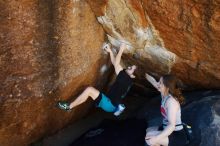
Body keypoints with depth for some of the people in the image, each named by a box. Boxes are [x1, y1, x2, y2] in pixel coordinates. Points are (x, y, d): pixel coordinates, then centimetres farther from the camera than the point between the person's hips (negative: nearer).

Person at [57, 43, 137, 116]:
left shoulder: (126, 78, -17)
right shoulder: (126, 79, 8)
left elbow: (116, 64, -13)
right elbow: (114, 63, 15)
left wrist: (121, 50, -4)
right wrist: (110, 51, 11)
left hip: (110, 105, -10)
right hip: (112, 104, 10)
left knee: (89, 90, -19)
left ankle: (69, 106, -8)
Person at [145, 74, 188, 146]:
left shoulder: (171, 101, -26)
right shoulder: (165, 95, -1)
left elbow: (172, 125, -33)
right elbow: (154, 82, 19)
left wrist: (156, 138, -43)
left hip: (178, 136, -10)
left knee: (149, 138, -27)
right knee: (147, 131, 24)